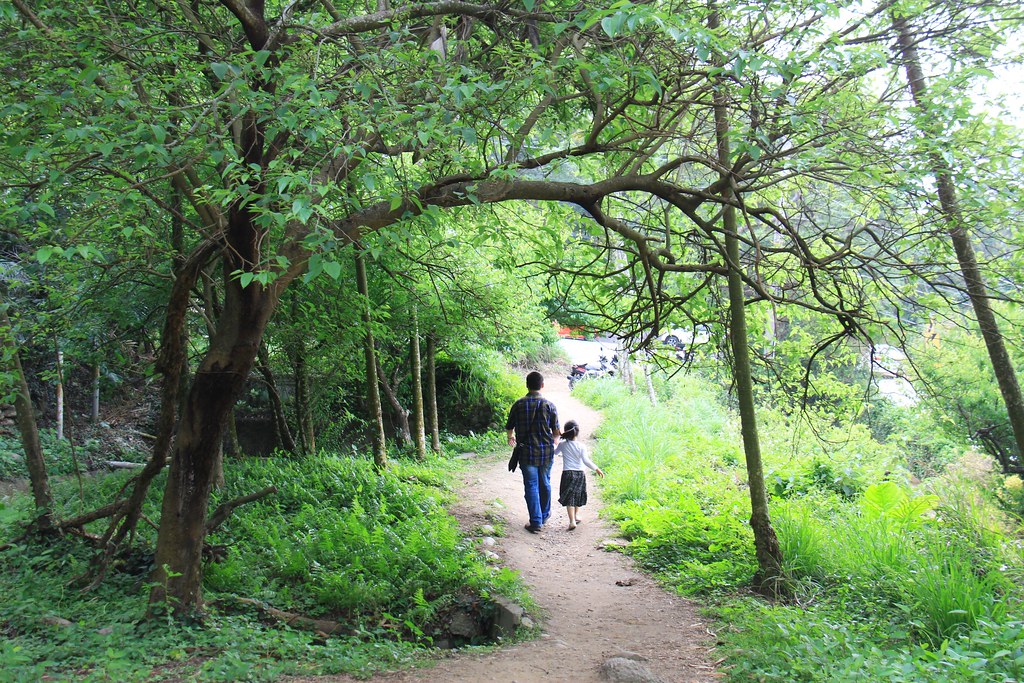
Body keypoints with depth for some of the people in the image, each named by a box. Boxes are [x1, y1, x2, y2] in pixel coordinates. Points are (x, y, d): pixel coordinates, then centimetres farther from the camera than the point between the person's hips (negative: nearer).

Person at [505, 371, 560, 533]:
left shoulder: (518, 405, -6)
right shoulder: (549, 405, -8)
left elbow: (509, 427, 8)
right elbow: (556, 432, -2)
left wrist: (511, 437, 31)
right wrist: (554, 439, 23)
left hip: (526, 452, -1)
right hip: (546, 452, 1)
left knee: (531, 486, 5)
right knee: (545, 484, 19)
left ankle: (536, 522, 4)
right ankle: (544, 515, 36)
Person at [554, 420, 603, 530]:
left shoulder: (562, 445, -2)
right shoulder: (581, 447, -6)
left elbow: (555, 452, 17)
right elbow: (586, 461, -12)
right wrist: (597, 469, -4)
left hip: (567, 473, -1)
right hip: (580, 473, 1)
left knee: (569, 498, -3)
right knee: (578, 495, 23)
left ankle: (572, 520, -14)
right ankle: (577, 514, 23)